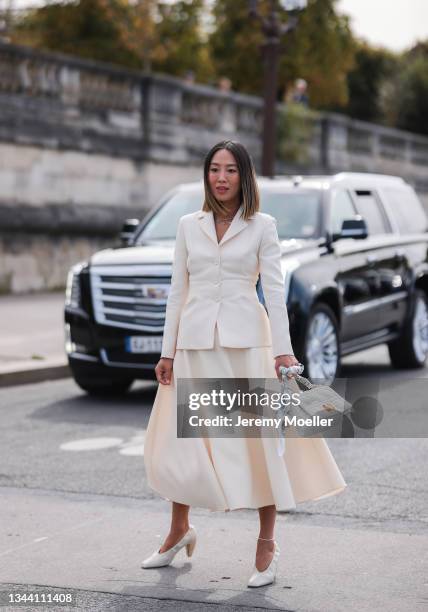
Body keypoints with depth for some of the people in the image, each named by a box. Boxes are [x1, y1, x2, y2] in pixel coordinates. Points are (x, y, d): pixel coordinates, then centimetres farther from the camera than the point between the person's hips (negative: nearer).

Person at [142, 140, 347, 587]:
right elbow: (177, 290, 9)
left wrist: (283, 350, -12)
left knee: (259, 438, -2)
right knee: (181, 438, 7)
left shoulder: (262, 226, 2)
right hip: (195, 342, 3)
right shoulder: (189, 225, 8)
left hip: (246, 340, -2)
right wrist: (167, 351, 5)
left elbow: (274, 290, -3)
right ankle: (179, 532, 27)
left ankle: (267, 543, 9)